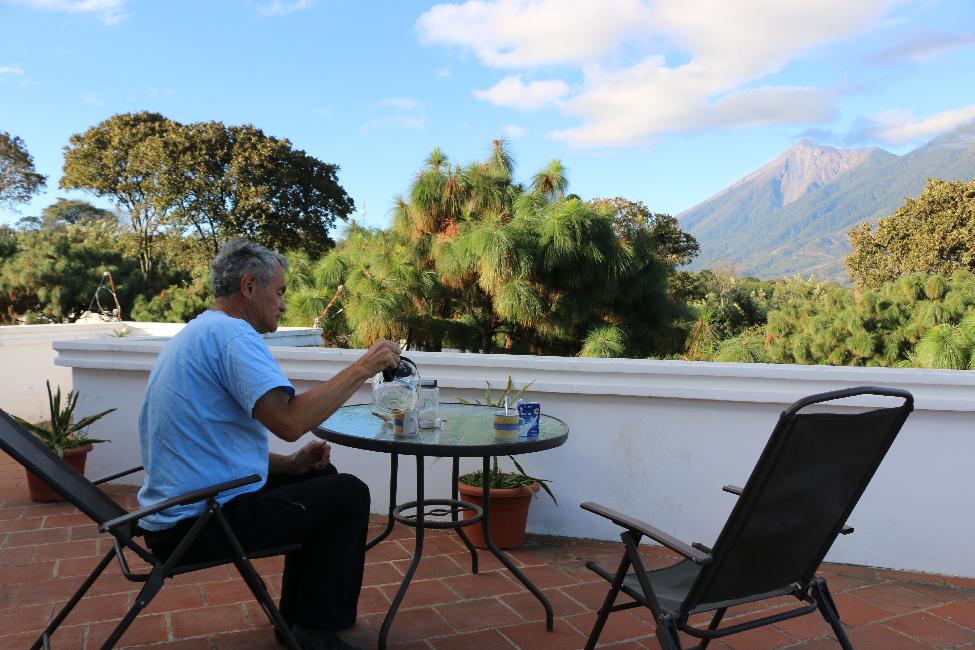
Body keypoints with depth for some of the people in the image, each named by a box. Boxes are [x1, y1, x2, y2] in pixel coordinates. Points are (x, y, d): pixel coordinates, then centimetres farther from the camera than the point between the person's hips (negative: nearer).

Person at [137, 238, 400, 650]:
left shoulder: (197, 333, 15)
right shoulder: (230, 333, -18)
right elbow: (289, 421, -31)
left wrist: (290, 463, 8)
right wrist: (363, 368, -20)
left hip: (174, 516, 10)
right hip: (202, 522, -10)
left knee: (320, 477, 22)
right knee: (348, 493, 3)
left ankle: (296, 616, 30)